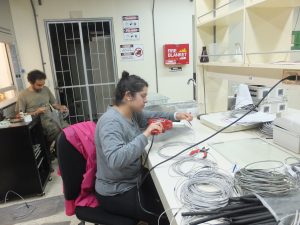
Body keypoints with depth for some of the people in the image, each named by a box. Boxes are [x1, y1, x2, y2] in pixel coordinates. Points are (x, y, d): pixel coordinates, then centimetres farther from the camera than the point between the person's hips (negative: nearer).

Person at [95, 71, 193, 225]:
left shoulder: (132, 113, -2)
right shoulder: (110, 122, -29)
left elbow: (153, 116, 15)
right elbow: (115, 160, -41)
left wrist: (176, 116, 1)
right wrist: (145, 134, -38)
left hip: (133, 178, 9)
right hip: (116, 193, -8)